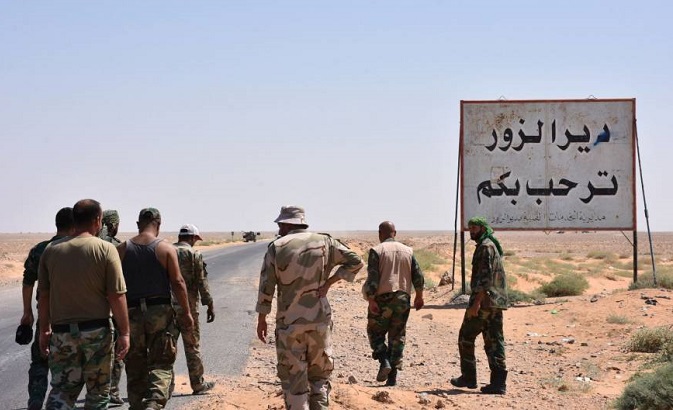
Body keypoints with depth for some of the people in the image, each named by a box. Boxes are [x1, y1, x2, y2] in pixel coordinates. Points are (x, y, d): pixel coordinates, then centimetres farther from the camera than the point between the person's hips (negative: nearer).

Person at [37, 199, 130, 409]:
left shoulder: (51, 250, 3)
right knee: (98, 391, 11)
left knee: (61, 389, 7)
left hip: (62, 331, 3)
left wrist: (44, 330, 16)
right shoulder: (105, 250, -7)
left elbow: (44, 296, 7)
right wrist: (124, 332, -3)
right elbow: (117, 296, -9)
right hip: (97, 329, -2)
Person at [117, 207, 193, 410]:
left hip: (131, 312, 2)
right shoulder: (166, 248, -4)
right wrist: (186, 312, 1)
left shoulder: (122, 249, 3)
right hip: (160, 311, -2)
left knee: (135, 367, 12)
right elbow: (177, 282, -7)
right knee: (161, 364, 1)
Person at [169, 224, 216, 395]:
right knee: (192, 346, 5)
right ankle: (198, 384, 12)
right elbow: (202, 282, -9)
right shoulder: (194, 254, -5)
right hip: (187, 306, -4)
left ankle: (167, 385, 8)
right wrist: (209, 305, -4)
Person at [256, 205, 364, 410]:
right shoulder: (324, 242, 1)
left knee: (294, 379, 4)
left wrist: (261, 320, 4)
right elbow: (355, 261, 2)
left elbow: (265, 287, -4)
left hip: (289, 323, -2)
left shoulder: (276, 247, -5)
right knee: (319, 376, 16)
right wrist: (329, 282, 1)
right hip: (320, 320, 2)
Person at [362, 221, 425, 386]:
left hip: (383, 298, -4)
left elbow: (372, 278, -13)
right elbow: (418, 276, 8)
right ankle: (392, 376, 7)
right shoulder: (407, 251, 8)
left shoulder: (376, 251, -5)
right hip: (403, 298, 4)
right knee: (397, 337, 9)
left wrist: (371, 300, -11)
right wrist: (419, 296, 20)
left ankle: (384, 361, -12)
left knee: (375, 332, 11)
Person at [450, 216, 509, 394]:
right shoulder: (494, 246, 20)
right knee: (494, 341, 5)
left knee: (466, 337, 3)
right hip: (497, 302, 9)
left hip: (484, 301, -9)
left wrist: (476, 303, -22)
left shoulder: (485, 247, -11)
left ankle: (469, 378, 9)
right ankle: (498, 382, -1)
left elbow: (485, 277, -19)